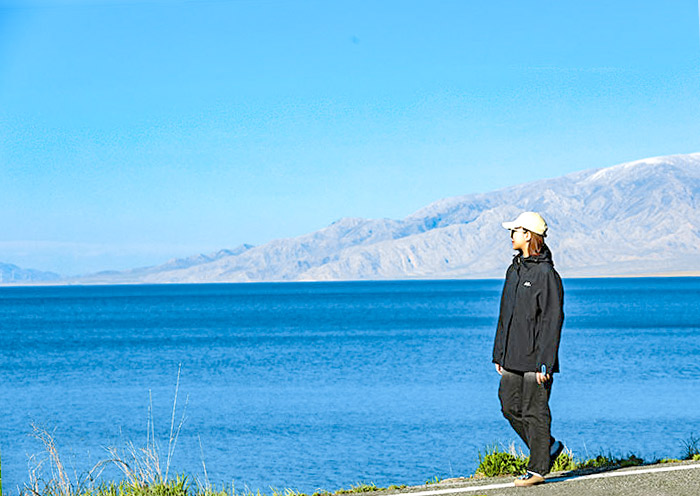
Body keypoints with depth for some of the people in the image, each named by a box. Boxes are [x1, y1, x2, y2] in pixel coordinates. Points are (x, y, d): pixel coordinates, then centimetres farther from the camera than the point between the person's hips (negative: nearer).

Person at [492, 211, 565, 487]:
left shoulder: (546, 273, -13)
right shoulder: (514, 270, 14)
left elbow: (553, 320, -16)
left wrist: (545, 363, -19)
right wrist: (499, 354, 17)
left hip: (536, 359, -8)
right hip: (513, 358, 8)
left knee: (535, 412, -2)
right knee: (510, 407, 9)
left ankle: (538, 469, 6)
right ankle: (549, 446, 26)